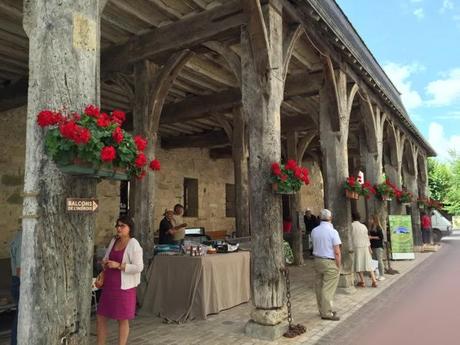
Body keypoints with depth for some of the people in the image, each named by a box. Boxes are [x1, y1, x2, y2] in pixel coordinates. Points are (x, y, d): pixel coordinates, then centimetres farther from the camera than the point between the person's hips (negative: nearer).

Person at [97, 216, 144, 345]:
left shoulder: (134, 245, -13)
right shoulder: (114, 240, 8)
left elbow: (138, 267, -19)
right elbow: (106, 258, 19)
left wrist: (118, 265, -22)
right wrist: (105, 262, -5)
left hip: (124, 286, -7)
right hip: (109, 285, 8)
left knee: (123, 319, 6)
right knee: (100, 316, 14)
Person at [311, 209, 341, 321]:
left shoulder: (314, 231, 3)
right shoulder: (333, 232, -14)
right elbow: (337, 252, -13)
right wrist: (338, 266, -7)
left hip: (317, 260, 6)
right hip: (330, 262, -6)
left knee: (319, 287, 12)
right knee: (328, 289, 0)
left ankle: (322, 310, 24)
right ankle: (327, 313, 6)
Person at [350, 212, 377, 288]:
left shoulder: (351, 225, -6)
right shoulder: (363, 226, 8)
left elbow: (350, 238, -8)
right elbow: (367, 237, 9)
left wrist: (350, 248, -4)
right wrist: (369, 247, 14)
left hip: (356, 247, -4)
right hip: (365, 247, 4)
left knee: (359, 264, 3)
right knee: (368, 264, 8)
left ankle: (362, 281, 7)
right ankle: (374, 281, 5)